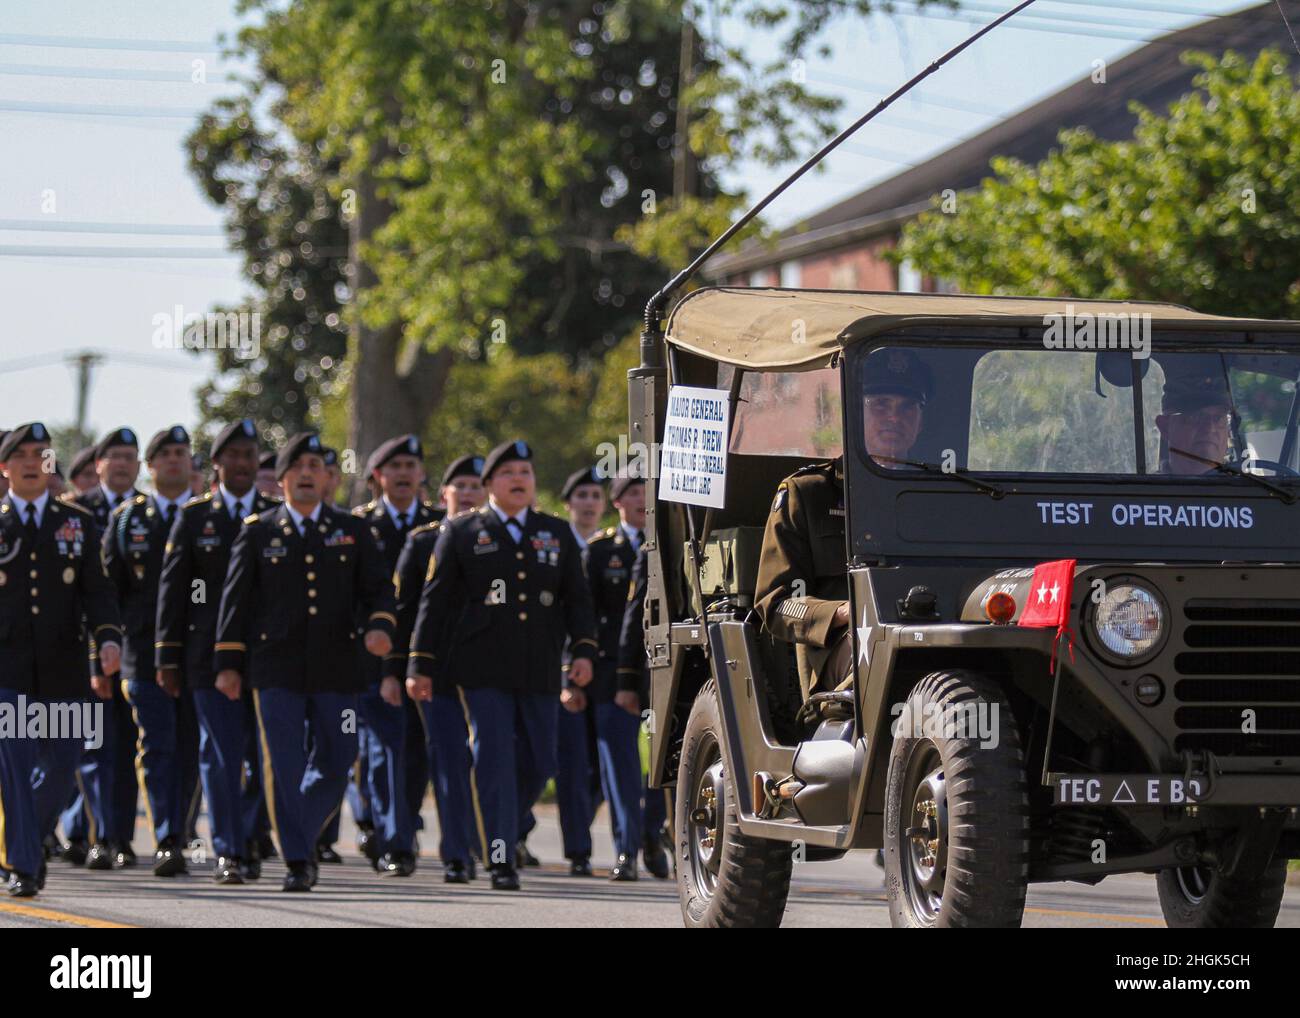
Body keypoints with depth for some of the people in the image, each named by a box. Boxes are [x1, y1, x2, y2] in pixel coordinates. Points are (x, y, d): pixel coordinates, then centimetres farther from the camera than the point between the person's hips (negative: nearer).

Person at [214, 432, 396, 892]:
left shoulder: (353, 531, 11)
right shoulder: (257, 533, 7)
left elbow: (378, 589, 9)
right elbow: (235, 599, 7)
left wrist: (380, 626, -12)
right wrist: (228, 662, 2)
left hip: (336, 669, 2)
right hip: (276, 671, -2)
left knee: (334, 765, 4)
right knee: (284, 768, -6)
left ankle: (299, 835, 26)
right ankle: (297, 861, -3)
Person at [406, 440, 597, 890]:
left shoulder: (557, 533, 14)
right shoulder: (461, 533, 6)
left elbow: (577, 598, 14)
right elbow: (436, 600, 5)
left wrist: (583, 650, -2)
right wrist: (420, 665, 0)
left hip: (540, 670, 3)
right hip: (483, 668, -3)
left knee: (539, 763, 4)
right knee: (495, 759, -9)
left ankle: (503, 829, 27)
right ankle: (501, 858, -9)